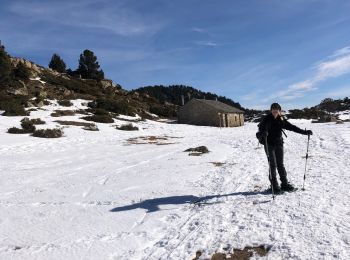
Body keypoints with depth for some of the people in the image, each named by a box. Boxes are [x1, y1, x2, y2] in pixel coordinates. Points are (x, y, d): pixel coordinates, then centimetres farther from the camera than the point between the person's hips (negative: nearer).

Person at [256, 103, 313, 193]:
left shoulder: (281, 120, 3)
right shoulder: (267, 119, -11)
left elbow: (292, 127, 6)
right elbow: (262, 128, -27)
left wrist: (305, 132, 1)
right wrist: (262, 134, -51)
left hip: (278, 144, 4)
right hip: (269, 144, -4)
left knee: (280, 164, 11)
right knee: (273, 165, -2)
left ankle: (284, 184, 20)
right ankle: (274, 186, 6)